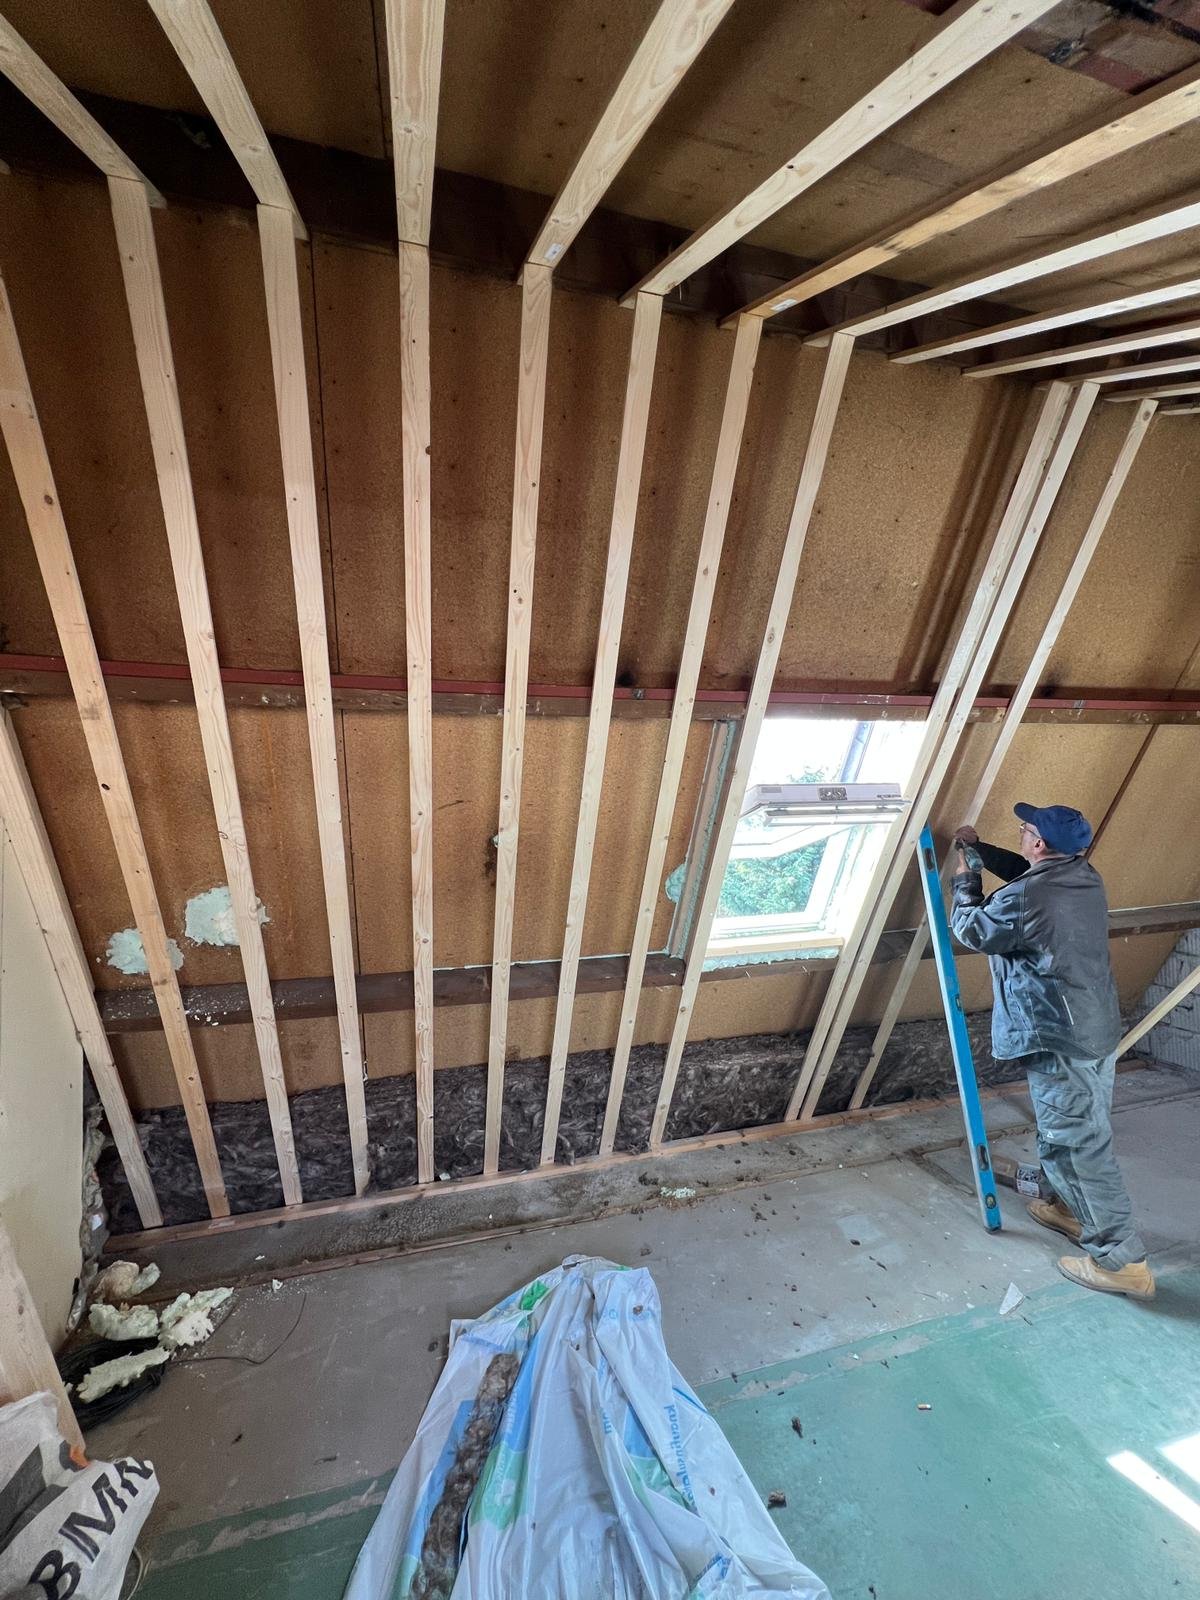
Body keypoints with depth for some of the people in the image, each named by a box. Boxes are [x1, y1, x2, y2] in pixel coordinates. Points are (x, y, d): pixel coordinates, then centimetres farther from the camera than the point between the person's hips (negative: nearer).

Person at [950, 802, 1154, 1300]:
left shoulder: (1023, 899, -25)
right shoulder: (1085, 877, 1)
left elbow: (970, 929, -8)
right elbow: (1028, 871, 22)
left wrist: (965, 879, 6)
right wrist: (978, 847, 24)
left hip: (1061, 1042, -10)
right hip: (1099, 1031, 10)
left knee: (1077, 1144, 4)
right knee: (1084, 1133, 24)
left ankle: (1123, 1260, 16)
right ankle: (1074, 1209, 42)